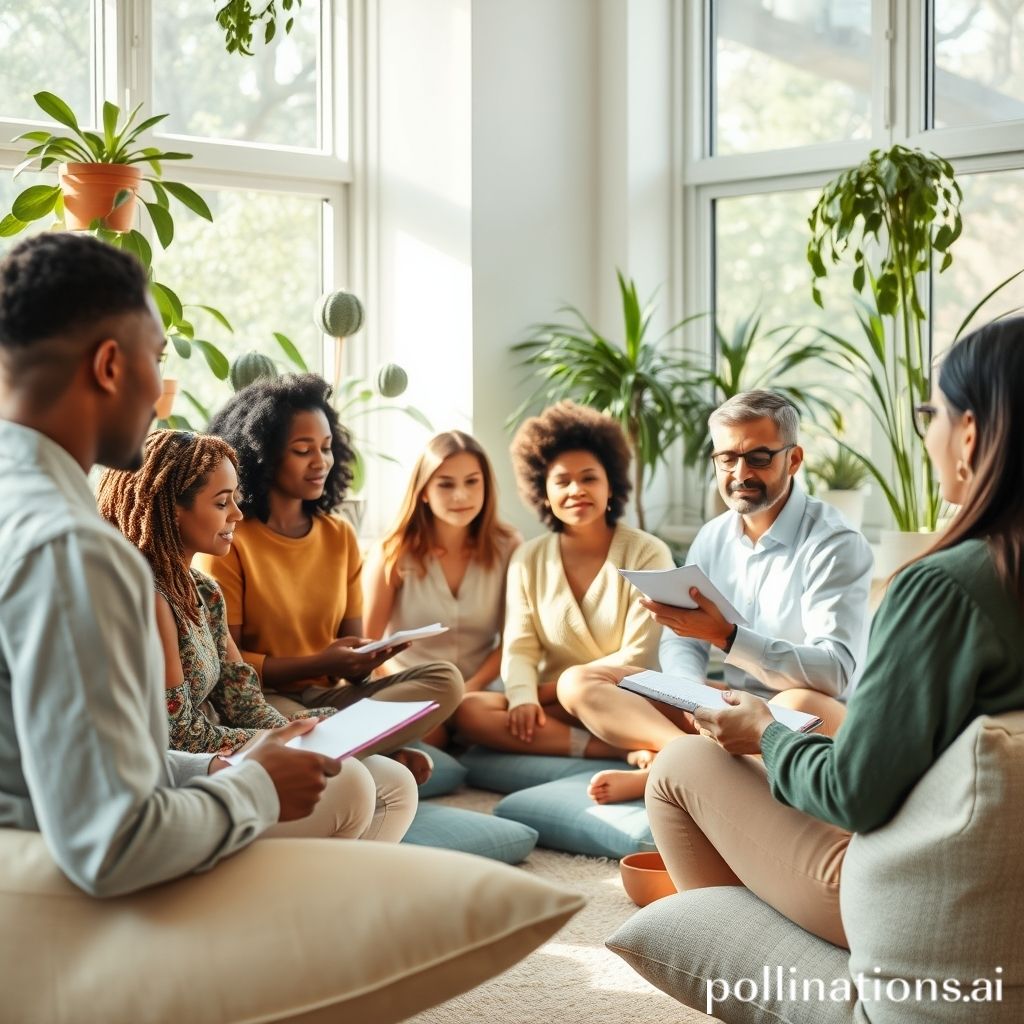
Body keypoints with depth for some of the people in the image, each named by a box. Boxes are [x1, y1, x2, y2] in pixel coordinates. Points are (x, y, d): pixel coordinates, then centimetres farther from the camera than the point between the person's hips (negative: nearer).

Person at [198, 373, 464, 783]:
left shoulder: (341, 537, 11)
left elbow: (351, 651, 9)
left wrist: (365, 658, -16)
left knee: (444, 679, -18)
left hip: (326, 697, 7)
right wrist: (318, 664, -20)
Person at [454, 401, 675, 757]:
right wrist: (523, 697, -24)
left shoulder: (647, 554, -5)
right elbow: (520, 648, -1)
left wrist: (552, 689, -13)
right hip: (554, 704, 6)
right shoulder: (528, 560, 7)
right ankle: (609, 748, -28)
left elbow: (639, 657, -11)